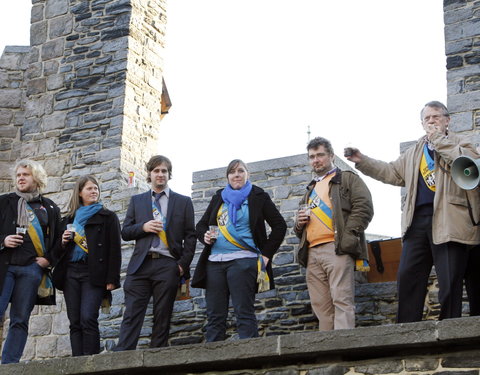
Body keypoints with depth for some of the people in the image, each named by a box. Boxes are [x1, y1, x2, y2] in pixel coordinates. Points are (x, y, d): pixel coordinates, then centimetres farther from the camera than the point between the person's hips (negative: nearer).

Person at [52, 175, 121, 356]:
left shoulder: (107, 217, 8)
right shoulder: (69, 220, 20)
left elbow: (114, 250, 0)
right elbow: (58, 253, 23)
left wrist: (112, 279, -10)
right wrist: (63, 242, 0)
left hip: (93, 273, -4)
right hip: (70, 273, 4)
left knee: (88, 319, -17)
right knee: (75, 323, -1)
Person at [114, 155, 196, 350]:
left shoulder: (183, 202, 12)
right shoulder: (137, 200, 17)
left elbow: (190, 236, 7)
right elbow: (125, 232, 13)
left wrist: (183, 264, -4)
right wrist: (143, 227, -7)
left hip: (168, 265, -1)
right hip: (141, 264, 1)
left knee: (162, 317, 0)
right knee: (132, 315, -7)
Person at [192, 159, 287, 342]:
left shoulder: (258, 196, 8)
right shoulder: (219, 197, 20)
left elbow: (279, 225, 5)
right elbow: (201, 225, 25)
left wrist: (266, 254, -2)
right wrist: (205, 236, 2)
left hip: (243, 260, -4)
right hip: (214, 262, 5)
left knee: (244, 313, -9)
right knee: (215, 316, 1)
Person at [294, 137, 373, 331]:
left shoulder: (347, 179, 11)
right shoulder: (311, 189, 32)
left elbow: (364, 207, -4)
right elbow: (299, 228, 38)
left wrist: (346, 235, -14)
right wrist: (299, 223, 12)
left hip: (337, 249, -7)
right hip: (312, 253, 7)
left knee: (341, 301, -15)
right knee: (321, 306, 3)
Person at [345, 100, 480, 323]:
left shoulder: (459, 143, 8)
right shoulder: (414, 153, 27)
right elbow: (391, 172, 27)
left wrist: (439, 139, -8)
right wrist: (362, 161, 18)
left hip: (448, 220, -6)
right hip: (418, 219, 6)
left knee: (450, 282, -5)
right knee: (407, 277, -1)